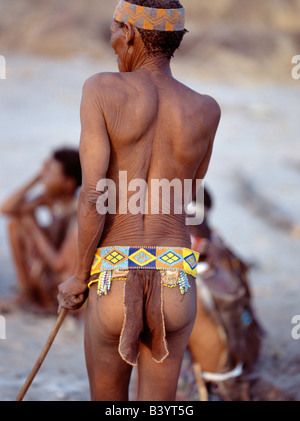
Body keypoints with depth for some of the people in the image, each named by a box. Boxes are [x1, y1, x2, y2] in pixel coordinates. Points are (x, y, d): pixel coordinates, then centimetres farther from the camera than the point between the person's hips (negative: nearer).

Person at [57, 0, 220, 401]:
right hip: (175, 288, 1)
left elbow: (94, 198, -11)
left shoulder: (103, 89, -6)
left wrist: (79, 277, 2)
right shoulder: (206, 111, 2)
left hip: (113, 287, -1)